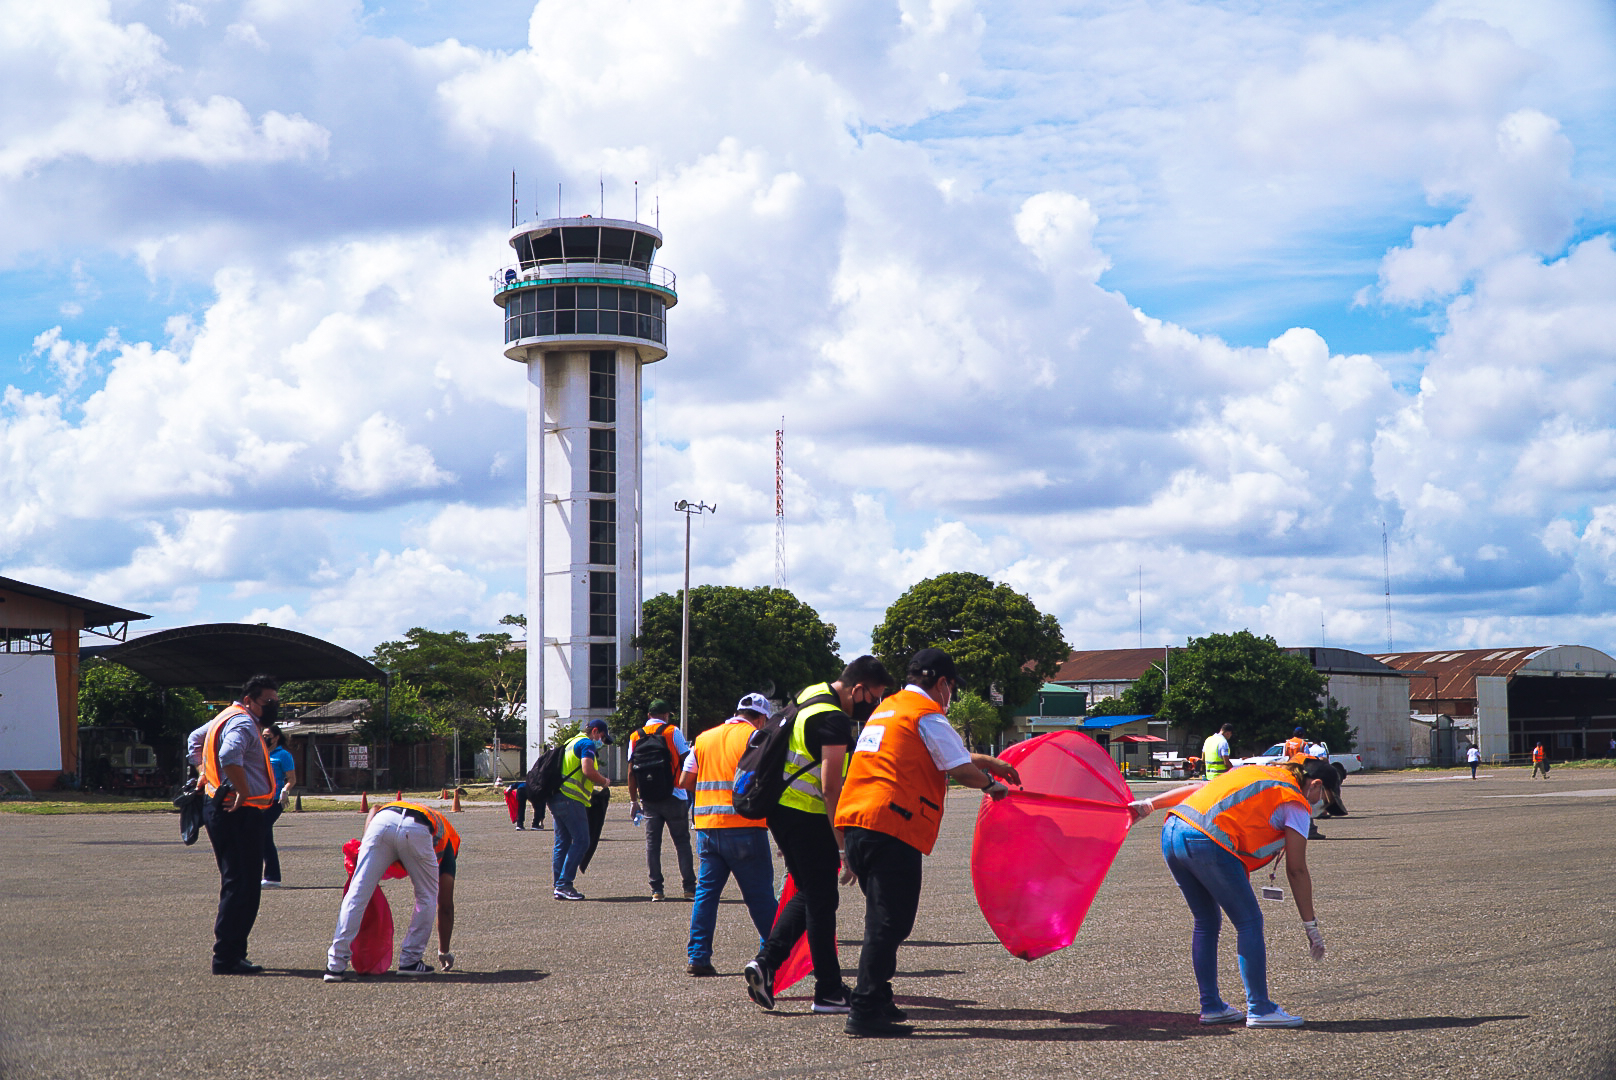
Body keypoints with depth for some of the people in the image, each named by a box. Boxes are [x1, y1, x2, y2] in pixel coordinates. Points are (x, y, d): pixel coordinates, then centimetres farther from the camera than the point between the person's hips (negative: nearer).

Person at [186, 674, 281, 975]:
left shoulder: (228, 718, 20)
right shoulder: (243, 724, -13)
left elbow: (195, 739, 38)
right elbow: (230, 757, -33)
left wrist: (204, 773, 31)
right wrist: (244, 792, -23)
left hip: (223, 810, 11)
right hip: (238, 813, -11)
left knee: (238, 884, 16)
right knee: (242, 886, -10)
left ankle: (231, 953, 20)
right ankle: (227, 958, -10)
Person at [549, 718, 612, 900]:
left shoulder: (572, 743, 26)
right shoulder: (587, 744, -5)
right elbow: (588, 770, -19)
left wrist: (591, 790, 24)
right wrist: (604, 781, -2)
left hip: (556, 797, 10)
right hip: (571, 800, -10)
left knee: (562, 842, 11)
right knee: (581, 841, -9)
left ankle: (559, 887, 10)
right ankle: (564, 884, -14)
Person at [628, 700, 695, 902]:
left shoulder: (635, 736, 7)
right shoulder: (672, 732, -3)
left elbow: (631, 772, 6)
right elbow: (687, 760, -7)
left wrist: (633, 800, 10)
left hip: (648, 799, 3)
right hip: (673, 797, -3)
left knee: (652, 843, 6)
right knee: (682, 842, 4)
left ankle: (656, 890, 1)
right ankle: (689, 887, 2)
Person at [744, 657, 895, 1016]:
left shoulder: (813, 695, 13)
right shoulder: (834, 720, -18)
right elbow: (830, 789, -21)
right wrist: (844, 847, -18)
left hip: (782, 808, 9)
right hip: (806, 815, -9)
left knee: (809, 894, 17)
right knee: (822, 901, -1)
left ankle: (765, 962, 7)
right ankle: (828, 992, 5)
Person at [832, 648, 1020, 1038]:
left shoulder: (888, 708, 26)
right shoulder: (927, 715, -3)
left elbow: (943, 753, 36)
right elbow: (962, 770, -6)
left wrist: (989, 761, 40)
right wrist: (991, 783, 14)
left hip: (856, 818, 9)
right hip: (891, 824, -9)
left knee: (885, 918, 18)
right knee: (888, 922, -8)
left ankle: (876, 1001, 20)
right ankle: (866, 1012, -12)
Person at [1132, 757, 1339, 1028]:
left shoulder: (1253, 772, 28)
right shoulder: (1296, 803, 8)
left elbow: (1197, 788, 26)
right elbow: (1296, 870, 7)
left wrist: (1149, 805, 27)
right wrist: (1310, 924, 13)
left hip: (1171, 833, 8)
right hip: (1208, 842, -8)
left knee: (1207, 922, 19)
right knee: (1249, 922, 4)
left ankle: (1211, 1006, 24)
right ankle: (1259, 1009, 6)